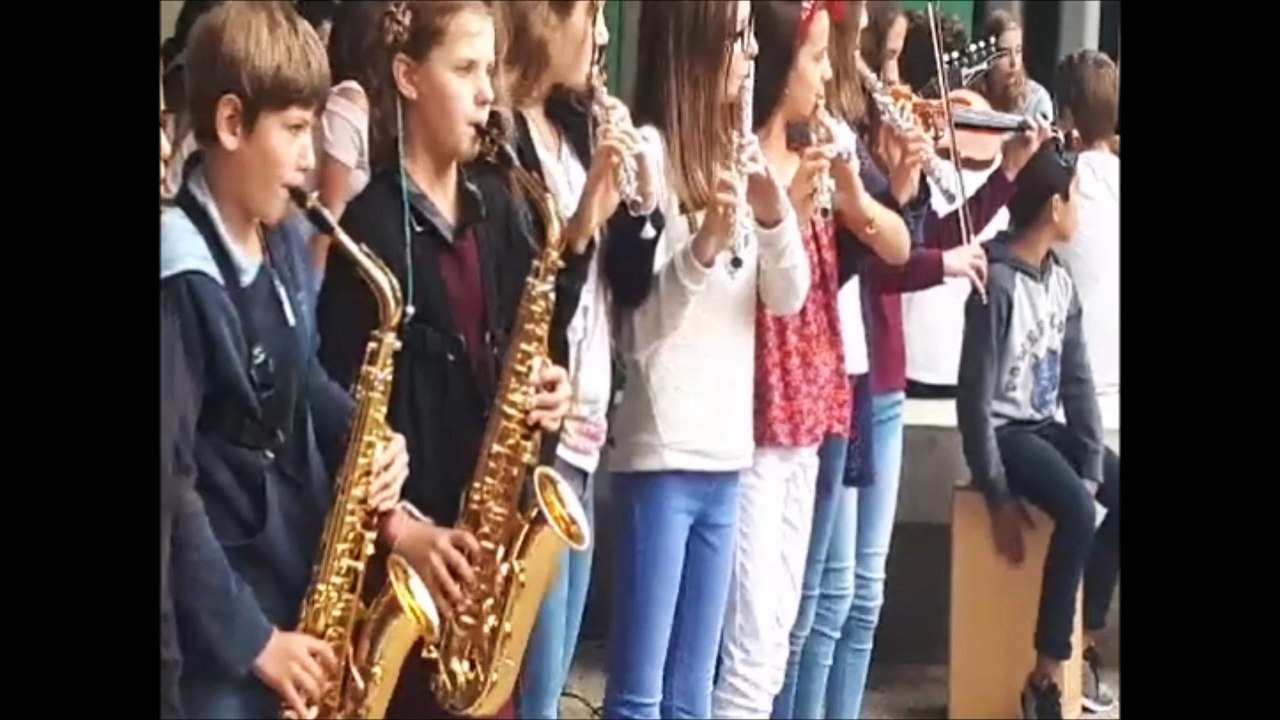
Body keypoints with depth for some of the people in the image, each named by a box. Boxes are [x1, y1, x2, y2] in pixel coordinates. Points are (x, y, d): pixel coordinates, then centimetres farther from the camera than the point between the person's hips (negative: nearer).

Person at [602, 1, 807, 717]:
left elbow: (788, 297, 8)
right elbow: (638, 319, -11)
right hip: (661, 450, -7)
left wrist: (775, 214, -8)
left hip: (725, 447, 7)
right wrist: (704, 246, -25)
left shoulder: (739, 153, 11)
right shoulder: (648, 151, -9)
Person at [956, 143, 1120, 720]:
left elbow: (1078, 383, 7)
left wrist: (1092, 467, -6)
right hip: (1005, 430, -8)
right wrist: (998, 496, -19)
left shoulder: (1062, 283, 7)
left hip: (1046, 426, 8)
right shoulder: (999, 284, -18)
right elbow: (975, 397, -18)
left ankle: (1082, 643, 2)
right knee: (1077, 510, -29)